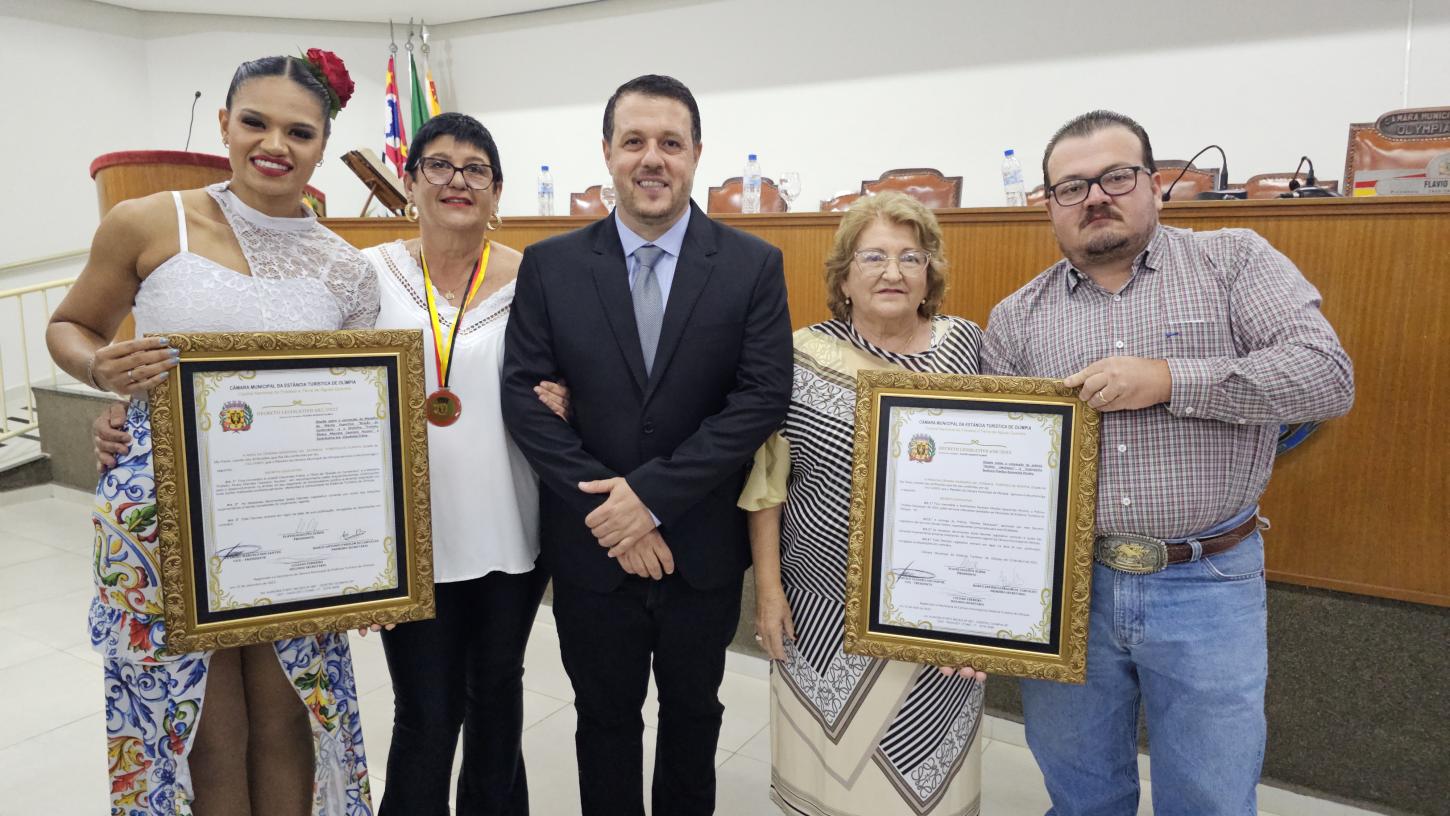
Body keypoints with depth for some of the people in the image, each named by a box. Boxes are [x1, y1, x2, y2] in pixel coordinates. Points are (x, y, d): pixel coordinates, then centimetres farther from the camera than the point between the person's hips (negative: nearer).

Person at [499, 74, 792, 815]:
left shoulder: (753, 266, -6)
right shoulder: (550, 266, -3)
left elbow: (763, 398, -13)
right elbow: (524, 396, -8)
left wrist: (651, 493, -18)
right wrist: (605, 510, -16)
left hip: (703, 548, 0)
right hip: (591, 549, 0)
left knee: (693, 713, 21)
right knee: (605, 719, 19)